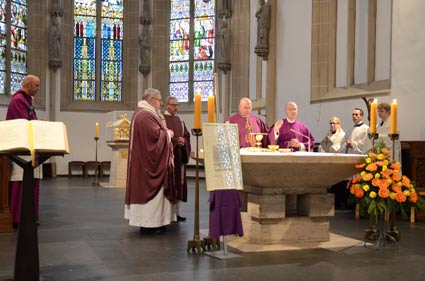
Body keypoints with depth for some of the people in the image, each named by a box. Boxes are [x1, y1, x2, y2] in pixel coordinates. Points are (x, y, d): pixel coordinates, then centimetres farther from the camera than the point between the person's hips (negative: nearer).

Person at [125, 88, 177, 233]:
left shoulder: (142, 113, 17)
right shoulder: (146, 116, -19)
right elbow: (156, 134, -26)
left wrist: (165, 133, 11)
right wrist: (168, 133, -9)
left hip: (143, 159, 11)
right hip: (150, 160, -11)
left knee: (145, 187, 13)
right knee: (151, 187, -6)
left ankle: (145, 220, 19)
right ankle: (149, 222, 0)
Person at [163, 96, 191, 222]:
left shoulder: (179, 120, 17)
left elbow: (187, 135, 13)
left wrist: (183, 141, -8)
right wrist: (174, 141, -17)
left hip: (179, 157, 7)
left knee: (179, 183, 6)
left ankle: (176, 211, 12)